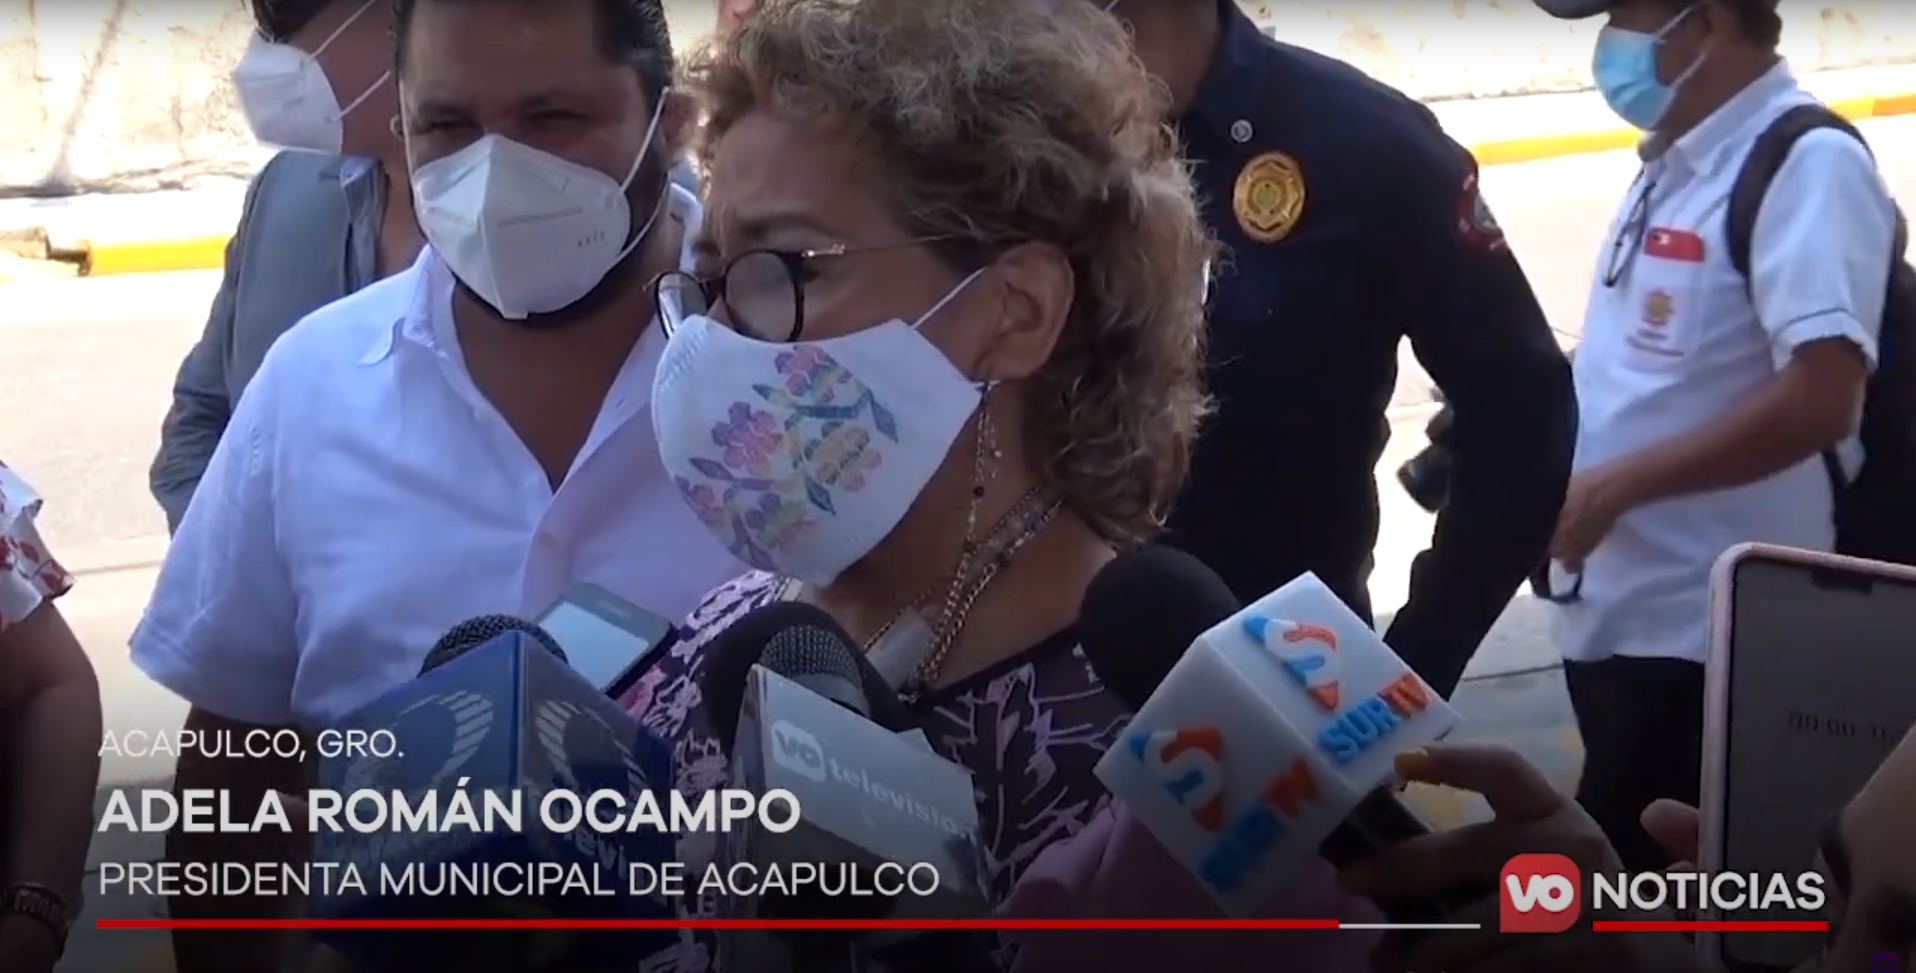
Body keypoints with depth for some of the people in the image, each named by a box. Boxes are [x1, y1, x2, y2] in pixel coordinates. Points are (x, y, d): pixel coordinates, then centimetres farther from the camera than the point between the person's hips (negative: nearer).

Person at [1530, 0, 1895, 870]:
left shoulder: (1807, 163, -14)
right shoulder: (1673, 168, 12)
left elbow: (1819, 401, -24)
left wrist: (1614, 486, -19)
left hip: (1706, 633, -8)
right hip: (1614, 614, 8)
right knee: (1610, 879, 17)